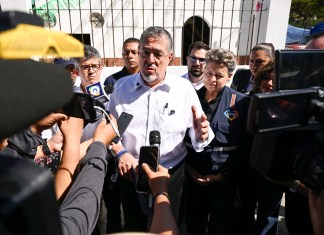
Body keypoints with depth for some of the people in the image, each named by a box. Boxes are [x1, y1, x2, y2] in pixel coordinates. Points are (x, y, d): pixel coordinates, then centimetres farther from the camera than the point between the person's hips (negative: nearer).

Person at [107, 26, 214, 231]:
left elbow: (197, 137, -9)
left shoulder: (184, 89, -9)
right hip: (130, 175, 2)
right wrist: (120, 152, -12)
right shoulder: (122, 86, -3)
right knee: (134, 227, 23)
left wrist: (201, 135, -31)